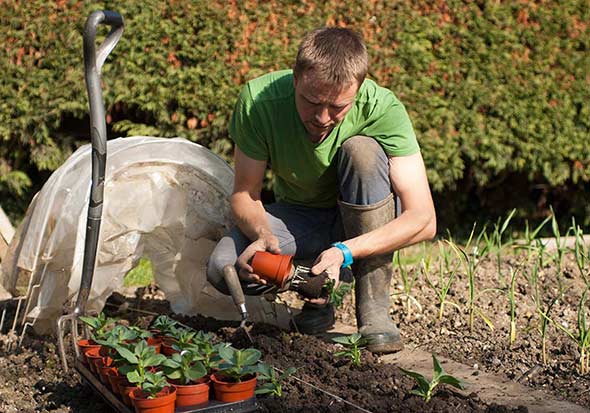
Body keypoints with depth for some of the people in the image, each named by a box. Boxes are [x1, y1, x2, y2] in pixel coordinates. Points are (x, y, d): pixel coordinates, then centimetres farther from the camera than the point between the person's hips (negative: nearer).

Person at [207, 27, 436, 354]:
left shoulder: (383, 109, -28)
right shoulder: (259, 99, -24)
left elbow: (423, 219, -31)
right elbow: (244, 193, -14)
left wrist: (345, 251, -43)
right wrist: (262, 235, -36)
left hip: (363, 223, -1)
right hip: (296, 216, 1)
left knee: (362, 150, -33)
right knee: (224, 268, -28)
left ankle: (374, 307, -23)